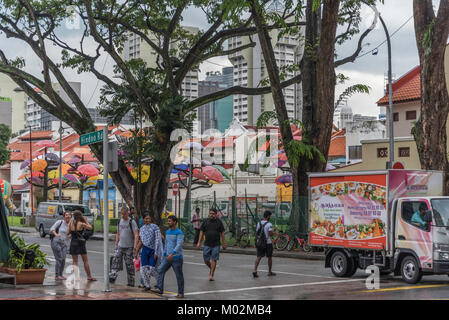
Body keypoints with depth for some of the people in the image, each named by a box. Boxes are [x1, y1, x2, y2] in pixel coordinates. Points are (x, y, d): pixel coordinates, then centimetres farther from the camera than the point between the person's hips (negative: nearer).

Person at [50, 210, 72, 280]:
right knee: (59, 259, -11)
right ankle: (57, 275, -5)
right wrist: (56, 234, -25)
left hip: (64, 244, 5)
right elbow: (52, 229, -8)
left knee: (63, 260, 0)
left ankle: (60, 275, 13)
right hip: (56, 242, -5)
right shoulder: (60, 222, -2)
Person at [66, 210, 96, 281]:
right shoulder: (81, 224, -11)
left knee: (75, 261, 7)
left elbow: (67, 233, 2)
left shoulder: (71, 223, -2)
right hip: (80, 242, -2)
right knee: (85, 261, 7)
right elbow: (90, 227, -1)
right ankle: (89, 276, 10)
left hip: (73, 242, 2)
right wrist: (86, 221, 7)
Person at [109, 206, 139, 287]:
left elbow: (136, 235, -13)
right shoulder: (120, 221, 10)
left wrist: (135, 247, -20)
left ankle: (131, 282, 7)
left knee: (129, 264, -1)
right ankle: (112, 277, -12)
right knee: (116, 261, -9)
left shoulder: (132, 222, -8)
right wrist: (116, 244, 15)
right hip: (120, 246, 5)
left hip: (129, 247, -5)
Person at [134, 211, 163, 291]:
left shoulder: (155, 227, -8)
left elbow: (157, 240, -12)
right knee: (144, 268, -4)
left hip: (153, 250, -5)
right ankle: (147, 285, 13)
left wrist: (156, 252, -18)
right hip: (145, 250, 5)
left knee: (153, 269, -5)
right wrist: (136, 252, 17)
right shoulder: (142, 229, 10)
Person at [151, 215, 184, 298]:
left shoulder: (179, 233, -13)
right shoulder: (167, 232, 11)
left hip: (177, 258, -7)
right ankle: (159, 289, -7)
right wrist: (164, 255, 20)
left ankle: (180, 293, 10)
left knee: (179, 275, 0)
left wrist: (172, 254, -34)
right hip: (167, 257, 7)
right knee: (160, 270, -7)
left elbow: (179, 245, -23)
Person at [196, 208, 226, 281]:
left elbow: (222, 233, 5)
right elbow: (201, 232, 8)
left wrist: (224, 243, 2)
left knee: (214, 260, -5)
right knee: (206, 260, 3)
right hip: (207, 244, 2)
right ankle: (211, 269, 31)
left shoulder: (219, 222, 2)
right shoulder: (205, 222, 5)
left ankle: (211, 275, 0)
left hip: (216, 245, -2)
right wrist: (199, 242, 2)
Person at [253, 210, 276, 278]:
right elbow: (271, 234, -20)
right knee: (269, 257, 12)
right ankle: (270, 272, 23)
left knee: (259, 257, 0)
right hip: (268, 243, -4)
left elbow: (256, 233, 12)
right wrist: (272, 231, 0)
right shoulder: (269, 224, -13)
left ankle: (255, 270, -18)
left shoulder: (259, 223, 6)